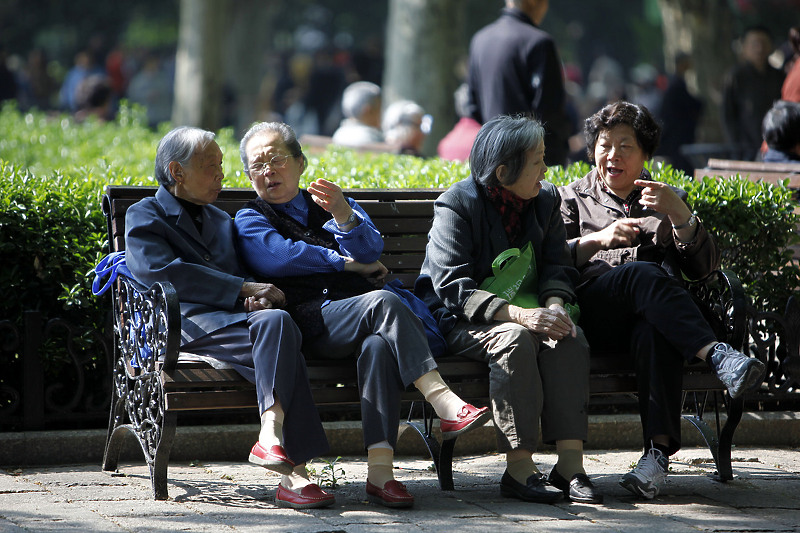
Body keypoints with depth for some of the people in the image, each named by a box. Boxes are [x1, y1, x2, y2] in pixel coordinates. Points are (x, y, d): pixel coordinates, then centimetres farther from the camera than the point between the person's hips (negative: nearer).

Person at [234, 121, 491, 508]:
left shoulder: (334, 206, 29)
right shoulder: (250, 220, 21)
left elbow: (371, 251, 8)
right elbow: (277, 257, -2)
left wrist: (342, 214, -14)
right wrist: (347, 263, 1)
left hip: (356, 321, 3)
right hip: (309, 323, -3)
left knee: (380, 346, -35)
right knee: (382, 302, -32)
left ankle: (380, 470, -46)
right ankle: (445, 405, -40)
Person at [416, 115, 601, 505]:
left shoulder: (546, 199, 7)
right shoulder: (456, 205, -12)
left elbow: (557, 266, 4)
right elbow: (454, 287, -21)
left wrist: (554, 307, -21)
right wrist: (519, 315, -34)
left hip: (526, 312, 5)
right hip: (459, 321, -5)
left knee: (568, 338, -27)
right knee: (515, 340, -36)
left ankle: (570, 464, -30)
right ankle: (518, 468, -34)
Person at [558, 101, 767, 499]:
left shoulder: (668, 199, 29)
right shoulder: (573, 198, 27)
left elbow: (702, 267, 13)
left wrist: (679, 215, -2)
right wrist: (597, 240, -8)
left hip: (656, 313, 1)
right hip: (593, 311, -1)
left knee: (654, 332, -38)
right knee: (642, 273, -35)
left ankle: (658, 452, -48)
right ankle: (716, 355, -49)